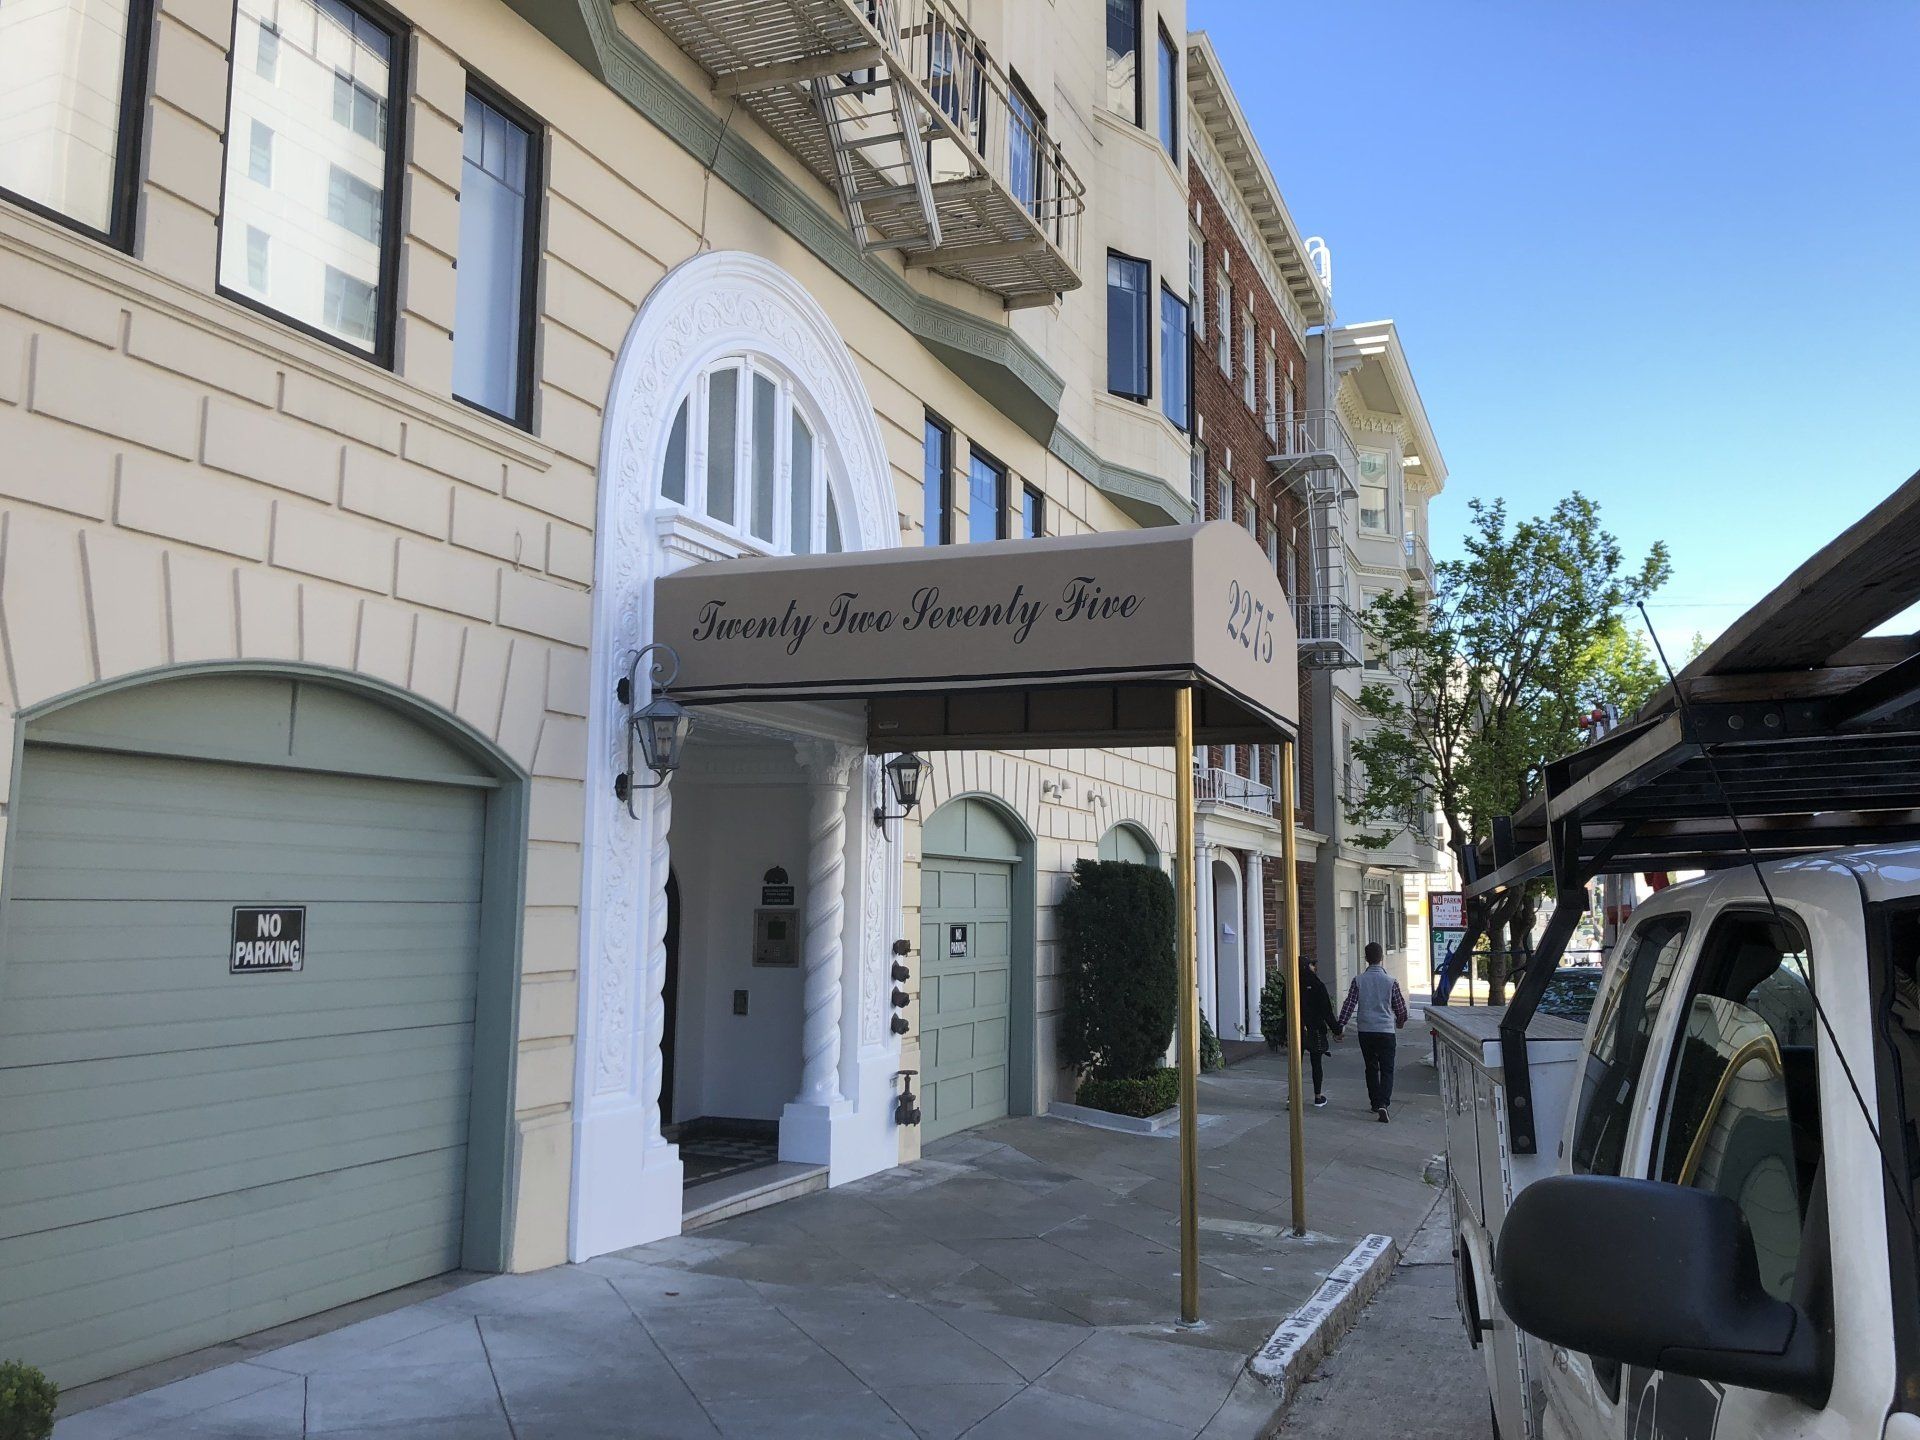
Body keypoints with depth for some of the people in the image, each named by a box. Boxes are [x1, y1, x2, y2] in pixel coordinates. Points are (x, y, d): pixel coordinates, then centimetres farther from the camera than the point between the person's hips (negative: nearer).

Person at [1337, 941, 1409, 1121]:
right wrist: (1401, 1022, 25)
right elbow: (1400, 1006, 5)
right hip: (1386, 1030, -2)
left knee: (1371, 1068, 15)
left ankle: (1375, 1103, 20)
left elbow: (1349, 1005, -4)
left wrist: (1340, 1026, 3)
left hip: (1365, 1031, 2)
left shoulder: (1358, 980, -4)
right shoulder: (1391, 981, -5)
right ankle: (1383, 1103, -17)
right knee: (1387, 1069, 1)